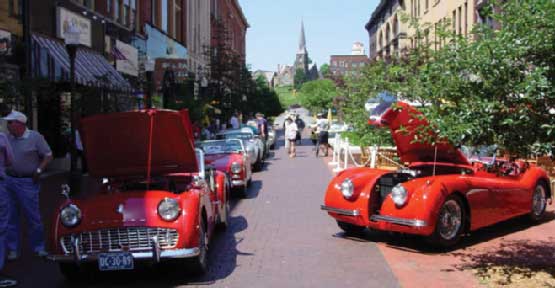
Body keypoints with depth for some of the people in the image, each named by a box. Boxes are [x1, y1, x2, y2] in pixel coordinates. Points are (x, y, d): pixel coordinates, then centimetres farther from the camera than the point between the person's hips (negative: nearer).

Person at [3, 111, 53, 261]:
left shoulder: (35, 137, -6)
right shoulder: (8, 138, 7)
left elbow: (48, 155, -4)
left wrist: (39, 170, -13)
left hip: (28, 182, -4)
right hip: (9, 180, 5)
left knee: (33, 216, 0)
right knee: (11, 216, 8)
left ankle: (38, 247, 11)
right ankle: (13, 249, 18)